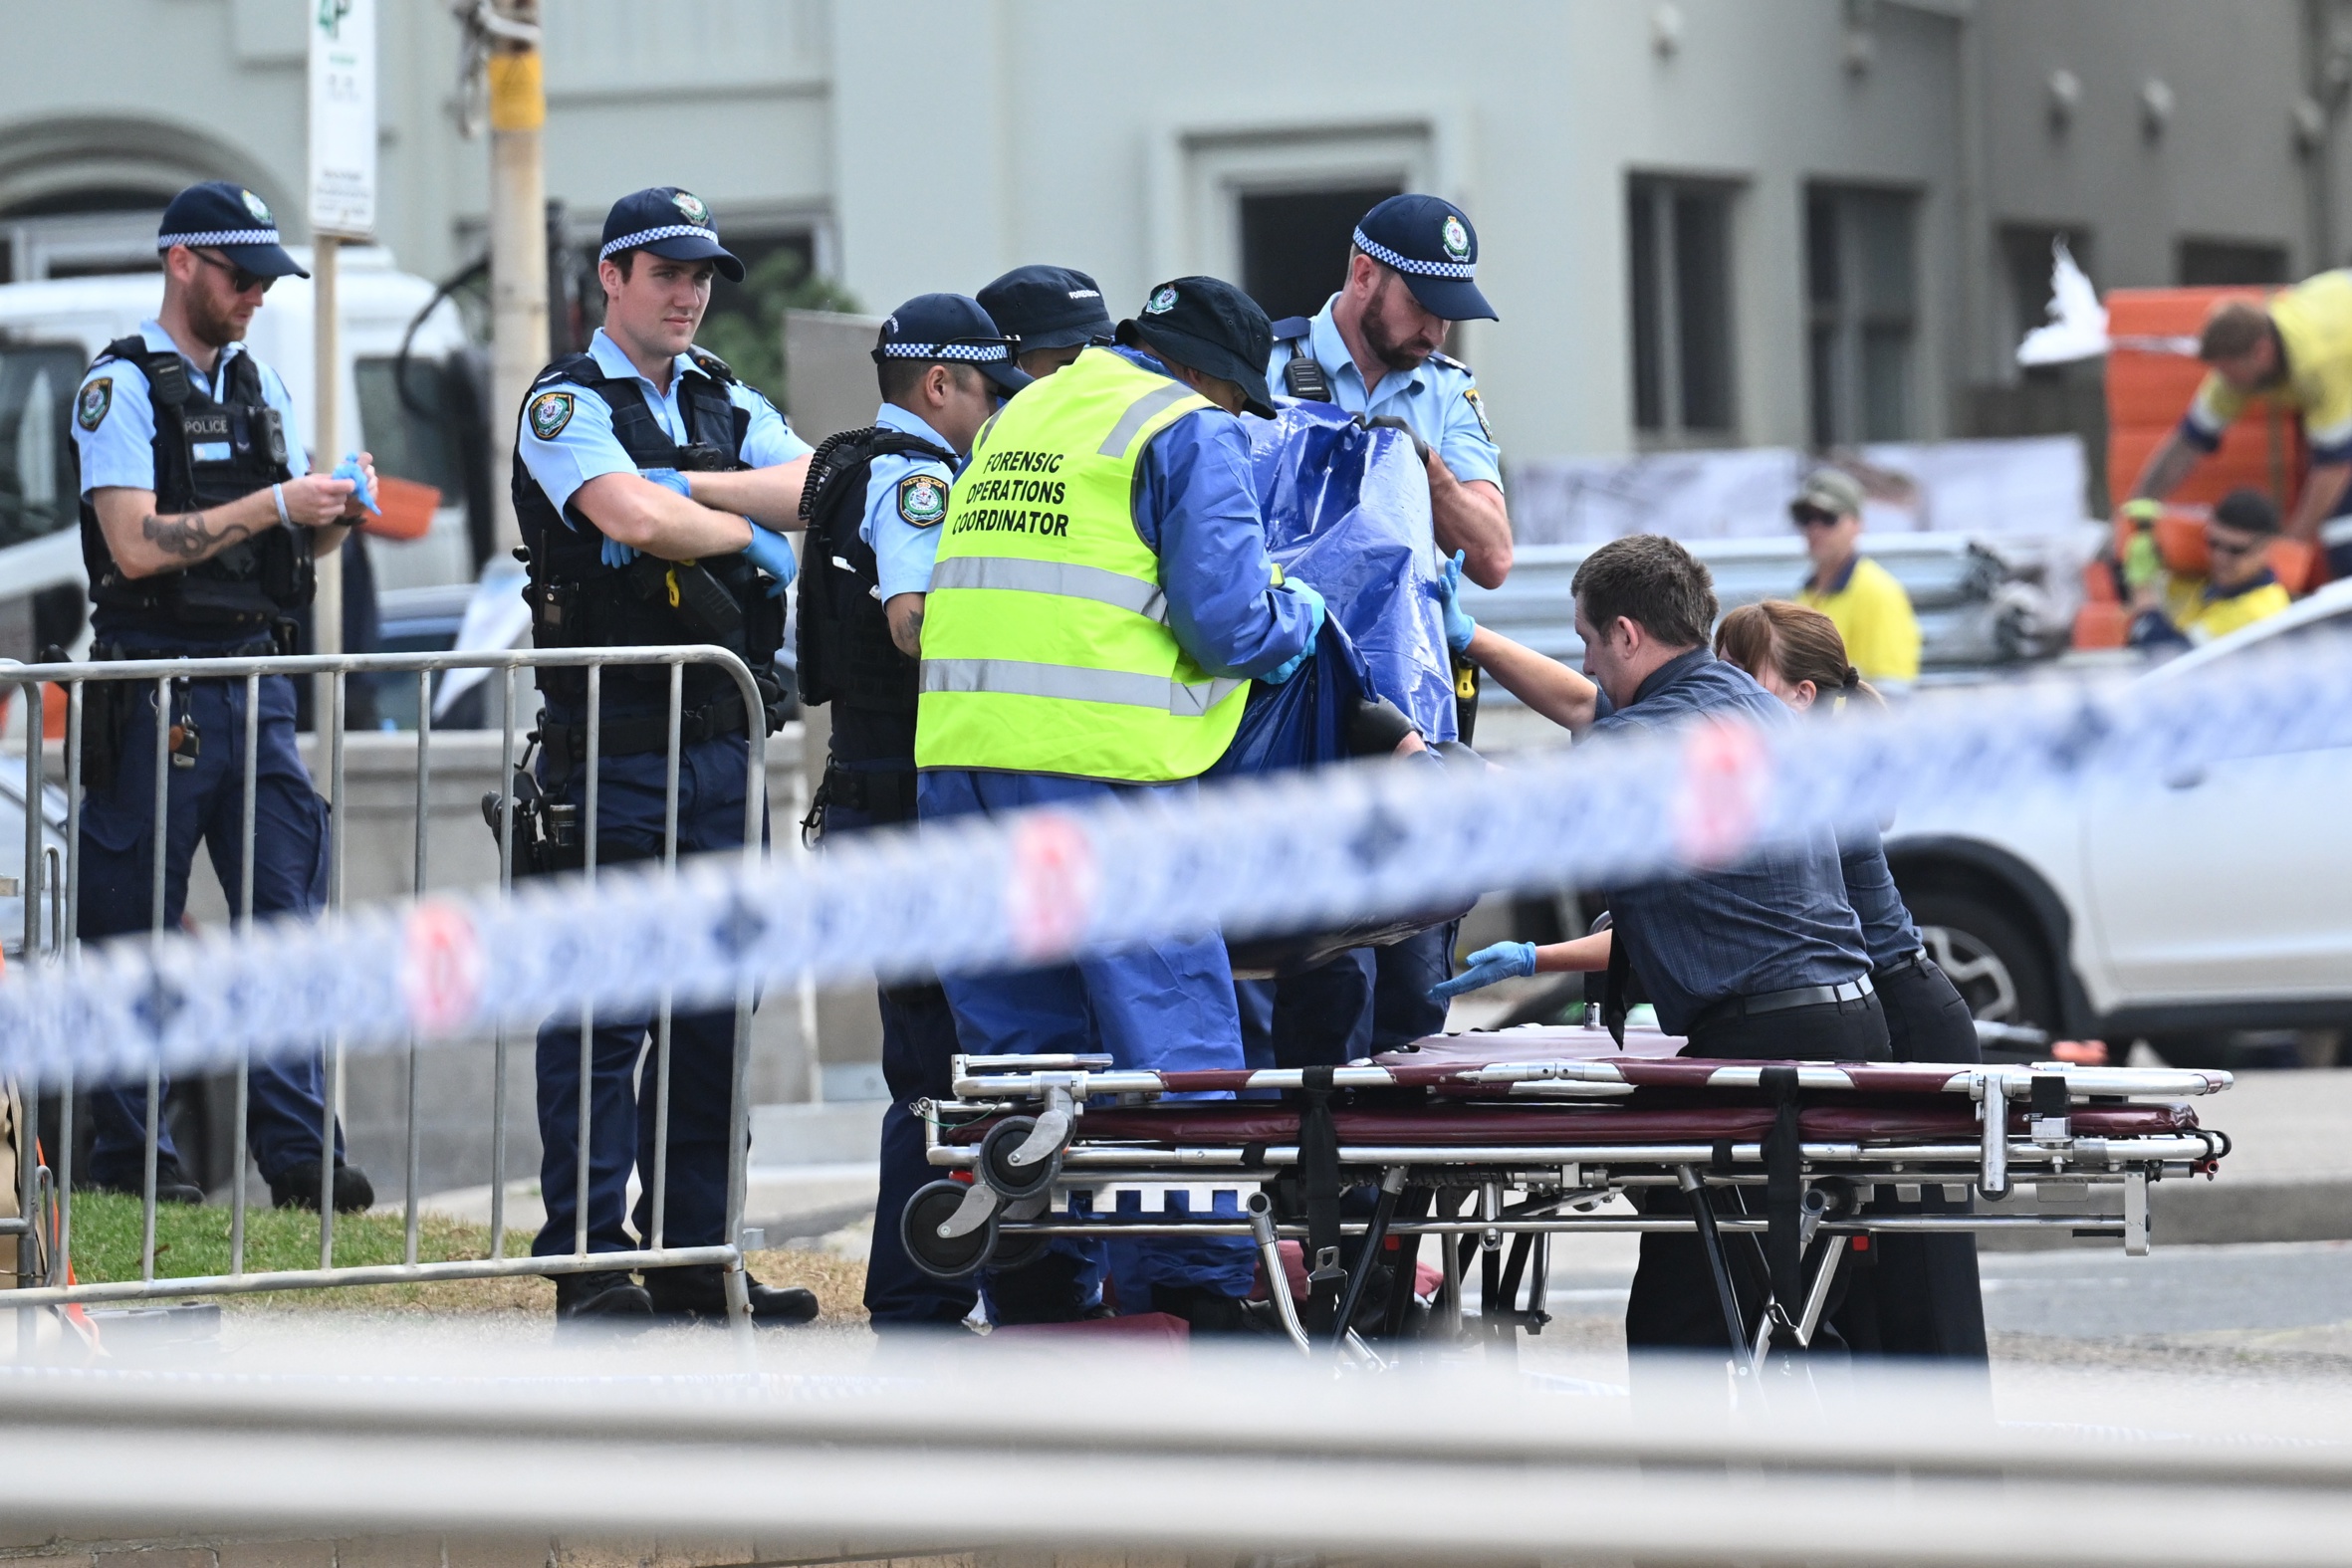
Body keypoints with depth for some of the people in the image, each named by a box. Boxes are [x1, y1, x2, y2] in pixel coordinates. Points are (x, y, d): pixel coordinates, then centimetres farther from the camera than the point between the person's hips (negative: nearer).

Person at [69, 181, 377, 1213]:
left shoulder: (259, 384, 16)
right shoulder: (121, 387, -5)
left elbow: (300, 540, 22)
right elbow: (137, 545, -16)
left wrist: (335, 512, 0)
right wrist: (274, 506, -17)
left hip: (257, 678, 6)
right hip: (156, 689, -6)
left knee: (287, 914, -2)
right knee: (133, 930, 0)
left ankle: (297, 1153, -3)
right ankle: (128, 1154, 8)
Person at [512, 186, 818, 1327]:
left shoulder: (727, 405, 16)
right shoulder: (566, 405, -3)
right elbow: (635, 521, -20)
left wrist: (688, 487, -12)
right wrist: (752, 530, -4)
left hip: (720, 743, 6)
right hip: (609, 748, -6)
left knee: (713, 1006, 8)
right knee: (603, 1007, -6)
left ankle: (694, 1254, 14)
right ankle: (588, 1262, -4)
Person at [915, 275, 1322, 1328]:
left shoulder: (1017, 420, 23)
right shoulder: (1191, 432, 0)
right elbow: (1225, 621, -9)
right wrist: (1298, 614, 13)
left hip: (958, 757, 7)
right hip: (1099, 767, -7)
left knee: (1022, 1044, 12)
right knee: (1174, 1047, -3)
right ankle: (1190, 1292, -4)